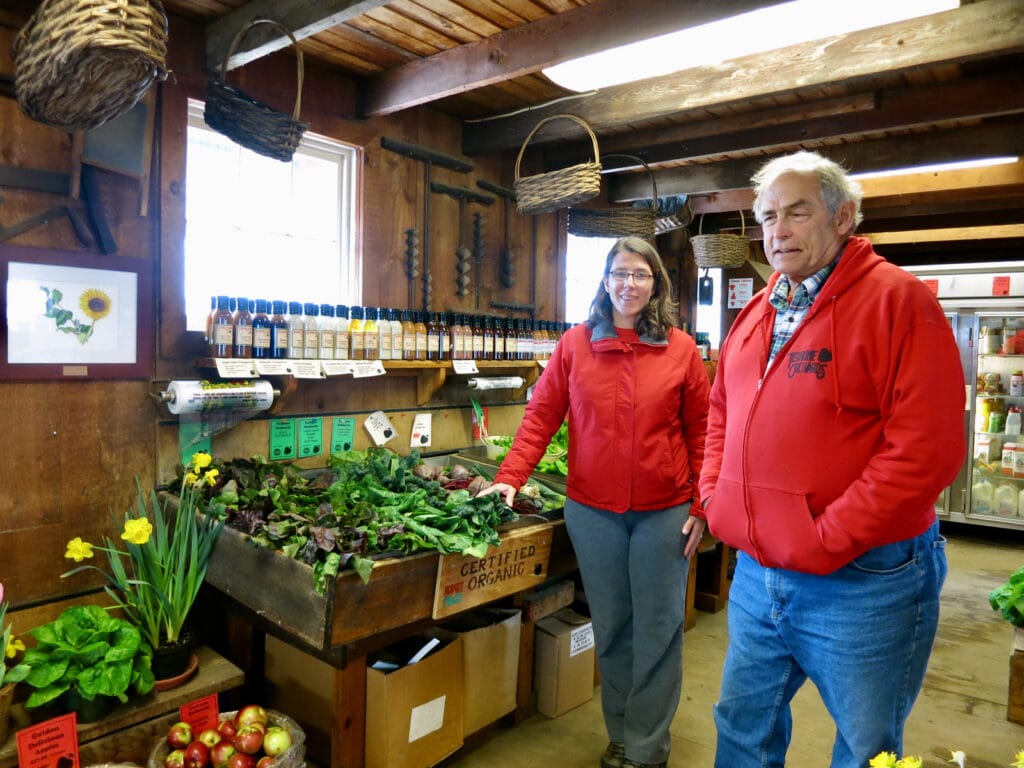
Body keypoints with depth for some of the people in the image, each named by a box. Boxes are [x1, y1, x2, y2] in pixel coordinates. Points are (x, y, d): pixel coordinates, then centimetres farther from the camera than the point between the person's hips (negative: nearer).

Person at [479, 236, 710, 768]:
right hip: (592, 511, 1)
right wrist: (509, 478, -10)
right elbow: (540, 417, -1)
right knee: (610, 628, 15)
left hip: (664, 513, -1)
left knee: (657, 630, 9)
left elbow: (701, 432, 1)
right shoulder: (575, 345, 1)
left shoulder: (680, 350, -1)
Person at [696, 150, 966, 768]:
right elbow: (723, 411, 19)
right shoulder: (759, 313, 9)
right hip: (756, 574, 6)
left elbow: (927, 447, -20)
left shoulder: (898, 300, -12)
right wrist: (715, 491, 6)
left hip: (862, 583, -6)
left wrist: (829, 538, -19)